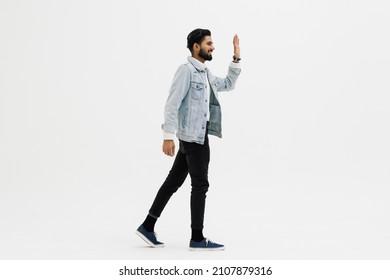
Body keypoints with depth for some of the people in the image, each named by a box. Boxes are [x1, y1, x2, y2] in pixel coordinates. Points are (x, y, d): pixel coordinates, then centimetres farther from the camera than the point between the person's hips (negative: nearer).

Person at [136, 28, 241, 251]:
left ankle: (148, 226, 15)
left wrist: (237, 58, 18)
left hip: (196, 135, 9)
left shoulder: (205, 73, 15)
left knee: (174, 181, 10)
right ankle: (197, 238, 2)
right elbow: (172, 105, -18)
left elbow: (228, 85, 28)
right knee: (200, 184, -4)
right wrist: (168, 136, -23)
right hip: (193, 135, -9)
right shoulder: (187, 70, -13)